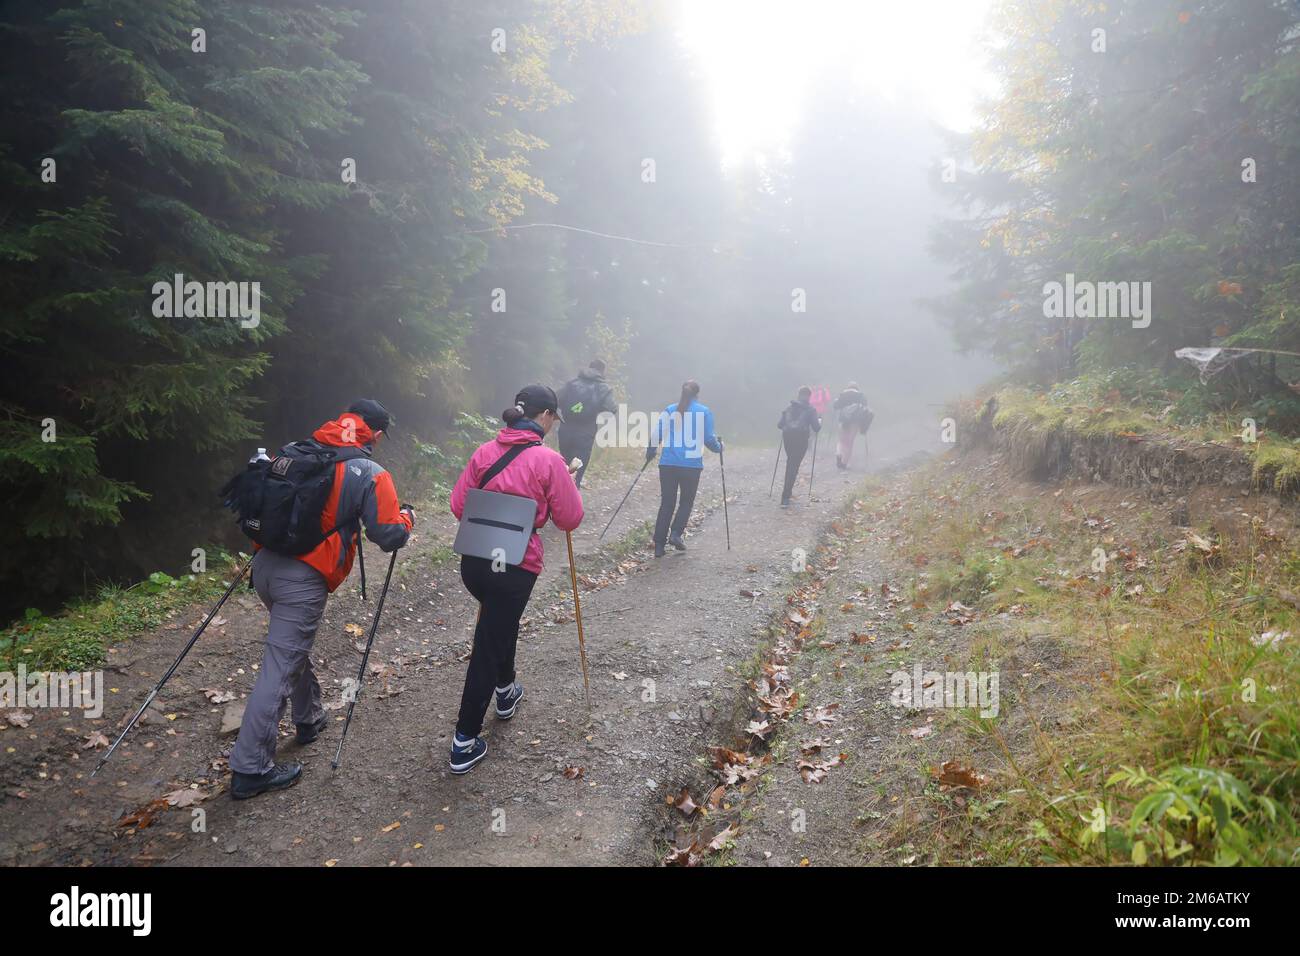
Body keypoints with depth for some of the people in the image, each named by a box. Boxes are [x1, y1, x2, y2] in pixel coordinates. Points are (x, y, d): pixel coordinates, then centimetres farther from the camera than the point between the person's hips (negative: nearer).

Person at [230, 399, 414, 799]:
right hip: (304, 579, -7)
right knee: (280, 668, -1)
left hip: (265, 566, 7)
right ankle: (250, 770, 5)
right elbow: (389, 536, -7)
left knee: (295, 646, 27)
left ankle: (309, 720, 45)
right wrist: (407, 517, 13)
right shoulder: (369, 474, -7)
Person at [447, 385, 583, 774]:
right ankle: (465, 744, 11)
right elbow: (570, 519, -6)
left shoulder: (485, 451, 3)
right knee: (488, 647, 2)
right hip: (515, 567, -6)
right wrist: (567, 483, 10)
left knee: (501, 622, 31)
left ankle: (506, 693, 52)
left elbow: (458, 504, 5)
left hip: (473, 561, 6)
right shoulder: (548, 460, -12)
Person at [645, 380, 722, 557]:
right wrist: (719, 447, 20)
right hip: (692, 464, -2)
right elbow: (708, 439, -1)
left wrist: (650, 452, 19)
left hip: (668, 463, 2)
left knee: (666, 503, 8)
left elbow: (655, 434, 4)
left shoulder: (669, 410, 7)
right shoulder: (704, 412, 0)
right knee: (686, 501, 14)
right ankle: (675, 533, -7)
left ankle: (659, 545, 2)